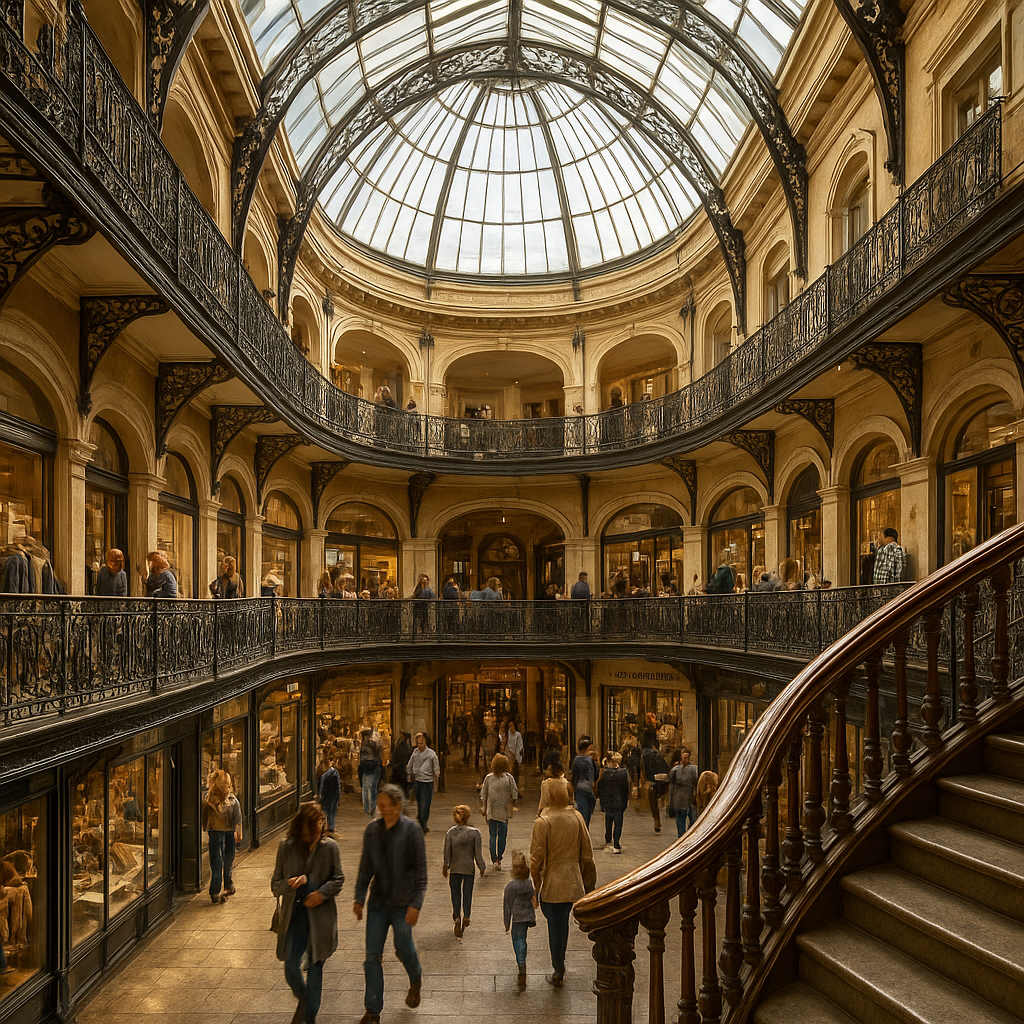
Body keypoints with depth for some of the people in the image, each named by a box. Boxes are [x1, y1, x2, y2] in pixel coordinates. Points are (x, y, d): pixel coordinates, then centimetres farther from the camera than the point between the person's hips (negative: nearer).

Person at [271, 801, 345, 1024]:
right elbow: (275, 884, 1)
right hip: (294, 914, 1)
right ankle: (303, 1000, 34)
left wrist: (323, 892, -14)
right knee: (290, 966, 1)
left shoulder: (329, 847, -6)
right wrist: (292, 883, -20)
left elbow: (338, 879, 5)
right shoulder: (286, 847, -5)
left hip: (320, 915, -1)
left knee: (315, 966, 8)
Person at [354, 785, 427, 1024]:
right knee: (373, 955, 4)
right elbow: (366, 866, 9)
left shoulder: (411, 831, -13)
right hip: (378, 900, 4)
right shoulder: (372, 829, 0)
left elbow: (420, 869, -12)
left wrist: (416, 904, -17)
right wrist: (359, 898, 6)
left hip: (402, 901, -4)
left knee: (403, 946, 2)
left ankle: (416, 981, 35)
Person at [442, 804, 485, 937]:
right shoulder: (474, 832, -13)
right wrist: (482, 867, 4)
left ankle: (457, 917, 2)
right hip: (469, 867, -1)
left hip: (455, 868, 1)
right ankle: (466, 916, 14)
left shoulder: (450, 832, -9)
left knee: (455, 892, 13)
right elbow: (478, 852, -8)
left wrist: (445, 867, 10)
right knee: (468, 892, 15)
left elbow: (447, 851, -4)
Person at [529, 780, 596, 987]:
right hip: (572, 882, 4)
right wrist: (586, 878, 17)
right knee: (563, 922, 20)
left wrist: (535, 882, -3)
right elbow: (587, 851, 5)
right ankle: (559, 966, 32)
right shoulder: (577, 818, -3)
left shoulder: (543, 822, -16)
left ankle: (558, 972, 14)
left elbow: (537, 856, -15)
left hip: (551, 882, -4)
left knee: (555, 926, 7)